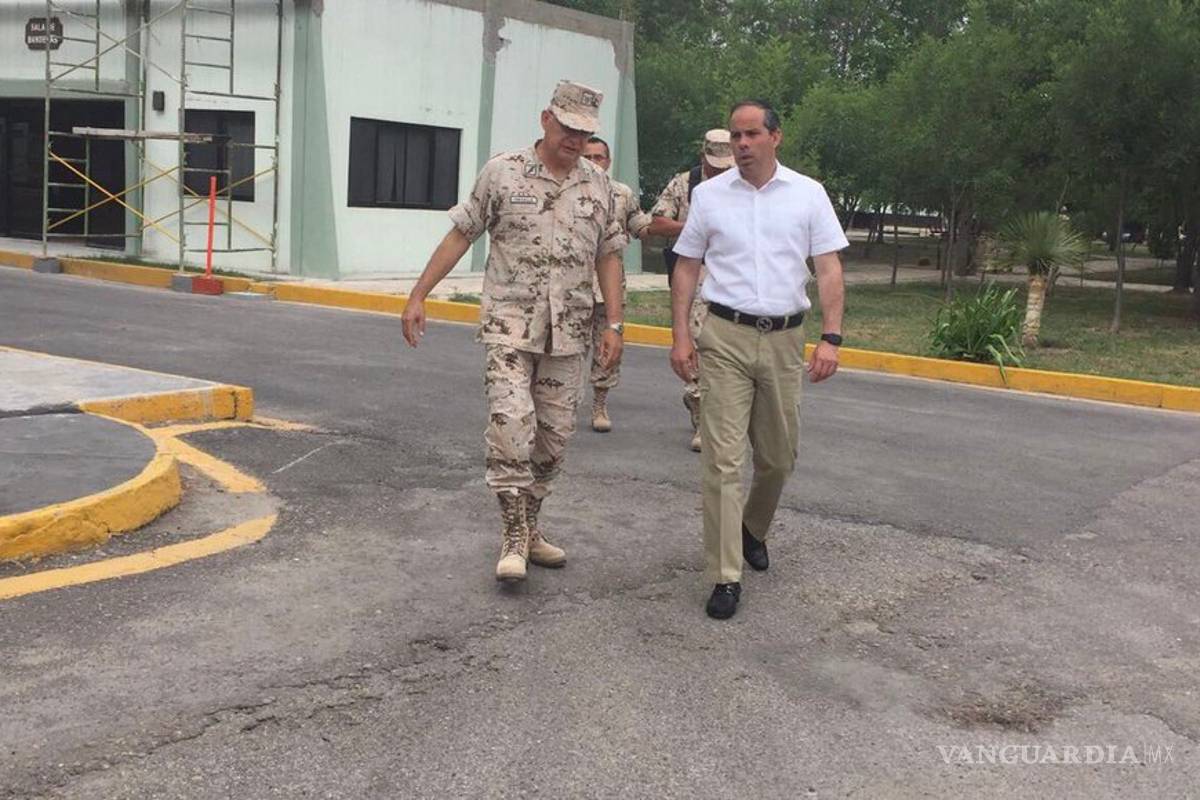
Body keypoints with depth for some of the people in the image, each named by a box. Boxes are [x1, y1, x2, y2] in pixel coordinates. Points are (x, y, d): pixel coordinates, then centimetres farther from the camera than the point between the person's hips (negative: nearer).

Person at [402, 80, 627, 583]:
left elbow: (608, 257, 12)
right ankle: (514, 537, -4)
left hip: (568, 333, 4)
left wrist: (614, 324, 5)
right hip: (510, 325, -3)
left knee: (554, 436, 8)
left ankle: (530, 527, 23)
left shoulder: (598, 187, 8)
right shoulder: (502, 173, -1)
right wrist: (418, 297, 1)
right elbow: (460, 236, 3)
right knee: (511, 423, -15)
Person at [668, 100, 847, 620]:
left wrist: (830, 338, -9)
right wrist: (680, 336, -1)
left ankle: (753, 529, 42)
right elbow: (686, 268, 8)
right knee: (722, 458, -6)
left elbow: (829, 269, 1)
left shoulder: (808, 194, 4)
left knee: (779, 456, 13)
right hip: (725, 337, -1)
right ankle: (725, 577, -2)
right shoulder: (709, 195, 4)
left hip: (784, 339, 2)